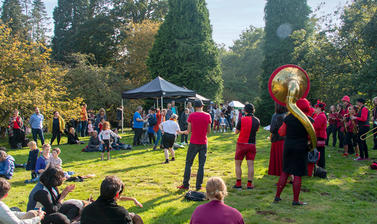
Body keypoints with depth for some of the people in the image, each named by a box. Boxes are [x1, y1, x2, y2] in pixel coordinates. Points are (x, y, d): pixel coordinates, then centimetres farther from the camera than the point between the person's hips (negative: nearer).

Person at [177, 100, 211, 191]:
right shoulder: (208, 116, -1)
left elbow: (189, 130, -2)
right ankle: (198, 185, 9)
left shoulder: (191, 116, -6)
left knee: (188, 164, 9)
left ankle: (186, 185, 12)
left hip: (194, 143, -1)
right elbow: (209, 131, 4)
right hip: (203, 143, 1)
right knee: (201, 165, 7)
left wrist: (182, 132, 18)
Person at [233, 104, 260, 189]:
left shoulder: (241, 120, -11)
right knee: (250, 165, 3)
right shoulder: (257, 120, 0)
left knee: (238, 164, 8)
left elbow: (236, 132, -1)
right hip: (251, 145, 3)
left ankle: (238, 183, 8)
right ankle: (249, 184, 4)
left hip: (241, 144, -2)